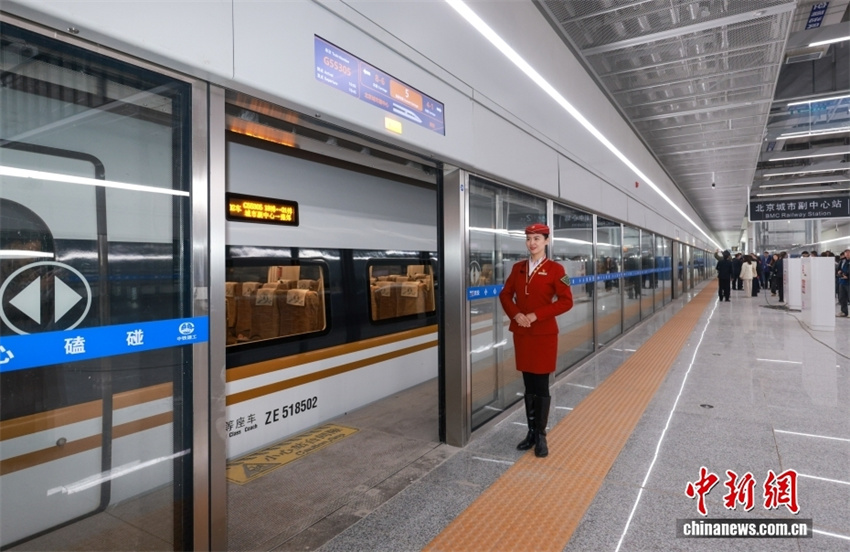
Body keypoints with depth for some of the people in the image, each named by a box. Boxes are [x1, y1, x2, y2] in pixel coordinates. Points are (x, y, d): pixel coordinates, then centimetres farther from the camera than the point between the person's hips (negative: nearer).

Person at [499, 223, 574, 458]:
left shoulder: (555, 269, -6)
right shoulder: (518, 268, 7)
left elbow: (566, 301, -11)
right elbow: (505, 294, 11)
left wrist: (536, 315, -17)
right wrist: (515, 314, -8)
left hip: (544, 334, -4)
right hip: (521, 333, 4)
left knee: (541, 386, 3)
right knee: (528, 385, 12)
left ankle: (541, 436, 17)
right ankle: (531, 432, 25)